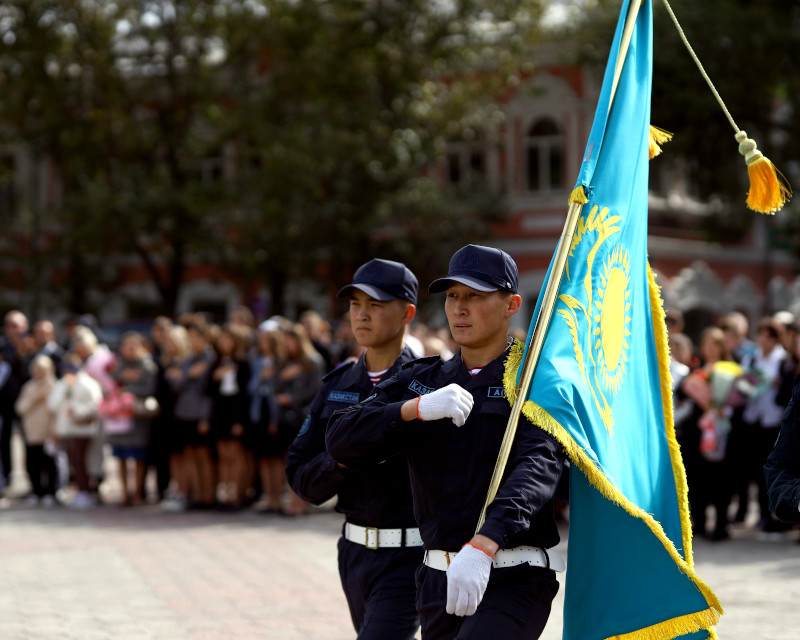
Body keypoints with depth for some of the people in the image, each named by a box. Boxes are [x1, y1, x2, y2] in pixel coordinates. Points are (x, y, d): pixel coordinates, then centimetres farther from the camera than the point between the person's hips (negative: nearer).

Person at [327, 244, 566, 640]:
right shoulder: (419, 381, 13)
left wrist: (483, 546, -38)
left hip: (513, 582, -6)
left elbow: (538, 467, -22)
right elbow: (341, 441, 0)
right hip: (438, 579, 6)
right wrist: (418, 408, -18)